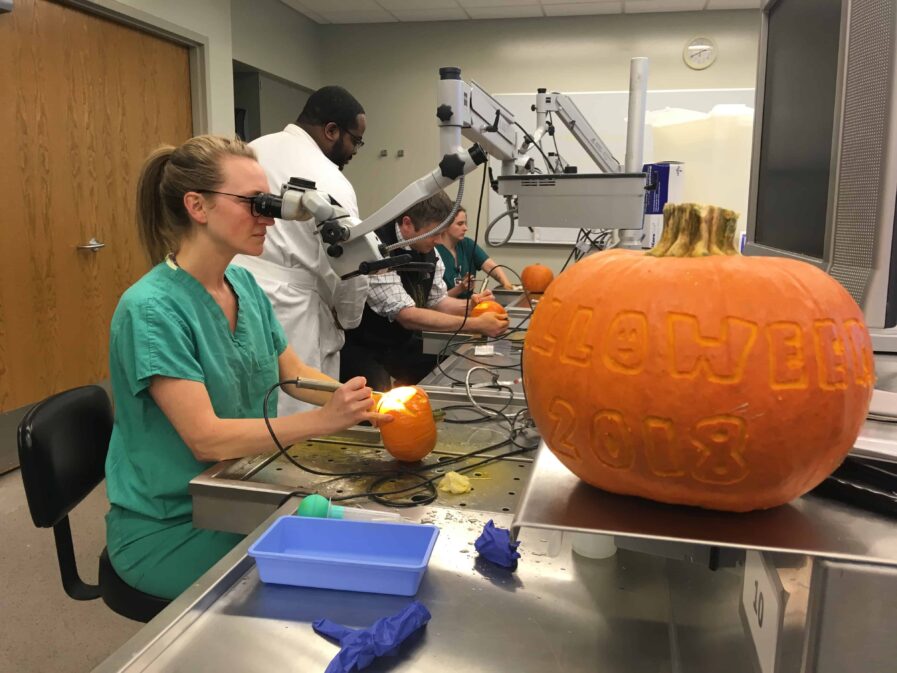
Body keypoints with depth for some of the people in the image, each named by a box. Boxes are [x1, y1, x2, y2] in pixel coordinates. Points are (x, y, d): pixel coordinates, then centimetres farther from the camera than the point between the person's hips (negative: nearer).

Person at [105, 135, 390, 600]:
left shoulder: (244, 284, 0)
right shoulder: (151, 309, -23)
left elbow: (293, 372, 6)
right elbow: (207, 437, -26)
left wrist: (364, 403, -11)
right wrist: (324, 420, -32)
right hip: (167, 529, -6)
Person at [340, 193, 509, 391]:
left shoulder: (428, 249, -3)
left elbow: (436, 301, 8)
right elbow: (406, 315, -31)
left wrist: (469, 306, -13)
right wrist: (476, 324, -29)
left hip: (401, 342, 7)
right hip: (359, 348, -7)